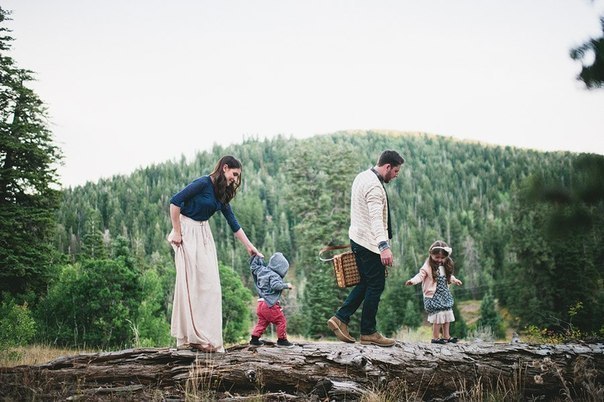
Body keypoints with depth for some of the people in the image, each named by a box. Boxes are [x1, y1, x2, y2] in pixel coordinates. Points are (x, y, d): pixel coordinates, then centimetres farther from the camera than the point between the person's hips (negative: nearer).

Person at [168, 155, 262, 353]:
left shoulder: (221, 195, 12)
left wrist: (249, 246, 18)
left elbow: (234, 224, 17)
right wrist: (176, 232, -16)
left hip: (204, 234, 8)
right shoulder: (204, 183, -13)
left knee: (209, 283, 4)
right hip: (187, 232, -8)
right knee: (191, 282, -9)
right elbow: (175, 201, -19)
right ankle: (191, 338, -7)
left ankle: (206, 337, 9)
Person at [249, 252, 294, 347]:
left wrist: (257, 256, 32)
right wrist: (286, 285, -17)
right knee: (281, 321, 2)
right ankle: (282, 339, 5)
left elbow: (253, 266, 24)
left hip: (260, 303, 8)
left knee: (262, 322, 18)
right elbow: (275, 285, -28)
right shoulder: (274, 276, -12)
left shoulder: (261, 270, 11)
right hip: (270, 304, -8)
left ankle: (254, 338, 15)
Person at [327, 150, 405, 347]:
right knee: (376, 286, -1)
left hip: (358, 239, 10)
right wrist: (384, 246, -43)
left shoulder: (362, 177, 12)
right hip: (369, 243, -10)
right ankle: (368, 333, 6)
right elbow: (376, 218, -33)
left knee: (365, 282, 17)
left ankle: (340, 319, 13)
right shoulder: (374, 186, -20)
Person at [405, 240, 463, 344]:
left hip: (445, 295, 8)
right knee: (438, 315, -12)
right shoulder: (428, 267, -14)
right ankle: (435, 337, 0)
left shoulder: (445, 267, 9)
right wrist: (413, 281, -40)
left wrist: (454, 280, 31)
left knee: (447, 315, 10)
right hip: (433, 296, -8)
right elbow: (420, 276, -24)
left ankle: (446, 336, 21)